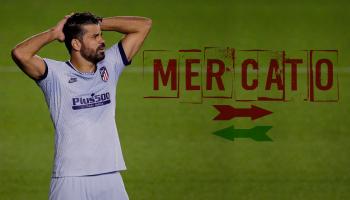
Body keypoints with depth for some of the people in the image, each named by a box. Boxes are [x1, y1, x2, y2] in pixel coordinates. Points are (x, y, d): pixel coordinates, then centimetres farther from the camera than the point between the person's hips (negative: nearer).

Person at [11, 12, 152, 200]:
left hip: (110, 176, 4)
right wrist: (53, 33, -6)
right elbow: (20, 54, -21)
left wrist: (99, 23, 8)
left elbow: (144, 24, 14)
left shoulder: (110, 65, 10)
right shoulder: (56, 73, -4)